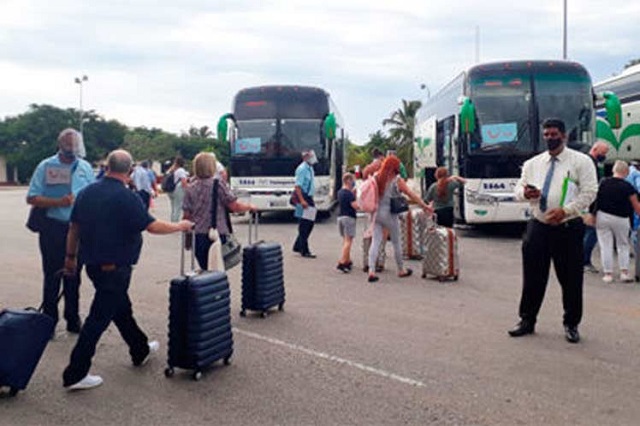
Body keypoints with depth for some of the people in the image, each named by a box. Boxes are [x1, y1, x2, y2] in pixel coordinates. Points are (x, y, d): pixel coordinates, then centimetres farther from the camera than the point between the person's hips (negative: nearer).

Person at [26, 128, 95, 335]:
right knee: (52, 276, 3)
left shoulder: (85, 167, 6)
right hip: (53, 227, -3)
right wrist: (59, 202, -21)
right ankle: (49, 321, 14)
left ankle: (73, 319, 23)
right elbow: (32, 198, -8)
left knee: (73, 276, 12)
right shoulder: (46, 166, -3)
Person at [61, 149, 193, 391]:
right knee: (99, 318, -1)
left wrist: (71, 256, 19)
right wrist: (180, 226, -2)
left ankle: (140, 350, 39)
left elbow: (74, 228, 8)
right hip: (115, 267, -8)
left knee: (121, 308, 22)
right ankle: (75, 375, 3)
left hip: (93, 263, 8)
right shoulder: (126, 197, -18)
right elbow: (152, 226, -17)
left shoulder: (87, 192, 2)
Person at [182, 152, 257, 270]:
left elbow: (186, 215, 5)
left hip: (198, 237, 4)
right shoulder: (218, 183, -7)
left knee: (205, 270, 16)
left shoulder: (190, 188, 5)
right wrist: (250, 207, 8)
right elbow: (235, 207, -9)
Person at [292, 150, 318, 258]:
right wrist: (302, 200, -26)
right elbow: (297, 186, -20)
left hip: (309, 198, 10)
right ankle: (304, 251, 2)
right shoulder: (302, 169, -14)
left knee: (310, 223, 13)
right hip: (303, 198, -10)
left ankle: (298, 246, 23)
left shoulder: (310, 168, 15)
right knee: (304, 225, -4)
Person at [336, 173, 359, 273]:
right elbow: (355, 205, -21)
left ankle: (348, 261, 27)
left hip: (340, 217, 9)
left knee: (345, 240, 18)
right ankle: (342, 263, -16)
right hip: (349, 217, -9)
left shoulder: (340, 192, 12)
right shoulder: (349, 193, -15)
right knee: (348, 241, -8)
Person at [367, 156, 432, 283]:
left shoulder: (376, 177, 2)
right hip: (389, 214, -3)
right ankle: (401, 270, 24)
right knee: (396, 242, 11)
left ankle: (371, 271, -8)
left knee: (375, 242, 2)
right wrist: (424, 205, -7)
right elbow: (411, 194, -10)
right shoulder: (396, 179, -9)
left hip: (376, 213, 4)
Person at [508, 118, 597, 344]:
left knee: (571, 279, 4)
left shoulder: (581, 161, -1)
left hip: (568, 228, -3)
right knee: (533, 277, 7)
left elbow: (589, 192, -7)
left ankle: (571, 325, 20)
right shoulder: (532, 163, 11)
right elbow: (519, 188, 14)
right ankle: (527, 320, 20)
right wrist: (525, 193, -11)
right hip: (538, 226, 3)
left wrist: (565, 210, -19)